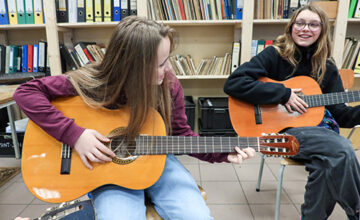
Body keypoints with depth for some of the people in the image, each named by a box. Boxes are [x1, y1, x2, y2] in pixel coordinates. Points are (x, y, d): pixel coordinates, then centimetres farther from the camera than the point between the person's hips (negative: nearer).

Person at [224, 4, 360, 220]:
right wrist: (283, 94, -18)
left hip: (319, 127, 5)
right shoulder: (275, 55, -3)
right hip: (280, 129, -4)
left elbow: (340, 113, 12)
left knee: (329, 163, -28)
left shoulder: (327, 68, 11)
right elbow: (233, 84, -17)